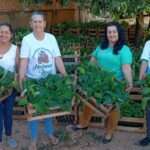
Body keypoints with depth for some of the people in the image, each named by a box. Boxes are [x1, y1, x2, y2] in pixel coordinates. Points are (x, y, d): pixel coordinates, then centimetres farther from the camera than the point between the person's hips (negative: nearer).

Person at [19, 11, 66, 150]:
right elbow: (24, 60, -16)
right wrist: (21, 78, -27)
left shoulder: (51, 38, -2)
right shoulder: (27, 39, -9)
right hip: (33, 81, -2)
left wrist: (65, 76, -10)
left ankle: (50, 133, 38)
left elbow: (58, 59, -4)